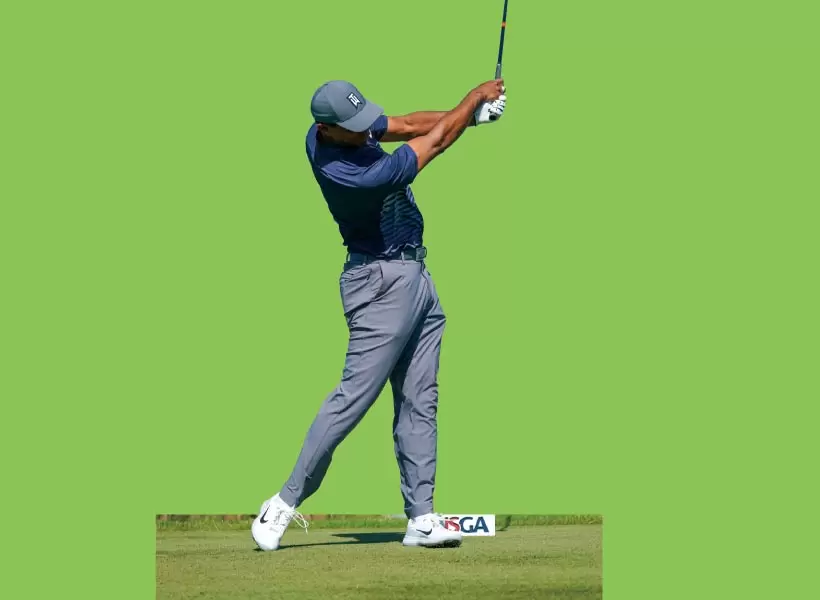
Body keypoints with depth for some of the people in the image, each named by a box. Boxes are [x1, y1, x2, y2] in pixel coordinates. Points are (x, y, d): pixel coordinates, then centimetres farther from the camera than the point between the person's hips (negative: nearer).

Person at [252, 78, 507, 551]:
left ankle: (421, 518, 5)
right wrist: (475, 97, -4)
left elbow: (407, 125, 7)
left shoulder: (325, 131, -4)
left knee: (420, 403, 6)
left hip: (415, 277, 9)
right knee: (354, 396, -10)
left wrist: (470, 114, -7)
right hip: (383, 284, -9)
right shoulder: (357, 177, -30)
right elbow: (435, 142, -18)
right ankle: (285, 504, -3)